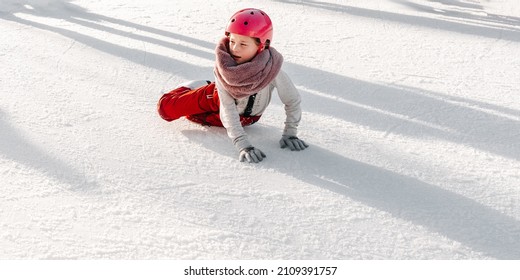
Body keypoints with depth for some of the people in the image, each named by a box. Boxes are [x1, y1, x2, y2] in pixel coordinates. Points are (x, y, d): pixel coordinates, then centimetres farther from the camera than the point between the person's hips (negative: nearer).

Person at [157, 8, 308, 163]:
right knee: (166, 107, -4)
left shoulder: (271, 68, -36)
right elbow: (227, 109, -37)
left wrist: (289, 134, -28)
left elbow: (293, 100, -23)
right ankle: (189, 87, 27)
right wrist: (243, 145, -48)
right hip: (217, 99, 0)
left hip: (248, 117, 0)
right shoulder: (223, 66, -33)